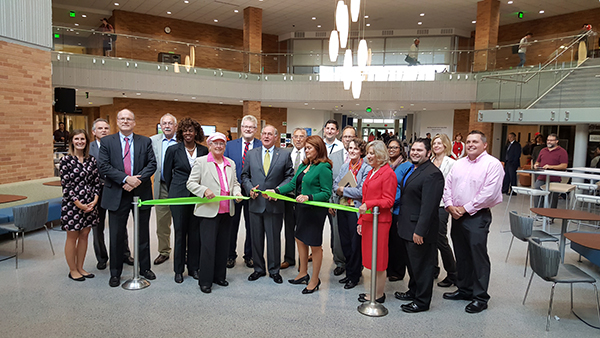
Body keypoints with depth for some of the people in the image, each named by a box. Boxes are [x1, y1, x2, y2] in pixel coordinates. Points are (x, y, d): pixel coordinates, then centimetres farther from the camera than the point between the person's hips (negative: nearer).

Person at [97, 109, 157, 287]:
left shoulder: (145, 142, 6)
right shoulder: (107, 142, 2)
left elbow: (152, 164, -1)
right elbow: (103, 166, -7)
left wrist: (138, 179, -16)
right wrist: (125, 179, -18)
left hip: (141, 192, 1)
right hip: (117, 194, -1)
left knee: (143, 234, 12)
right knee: (116, 236, 8)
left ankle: (145, 268, 28)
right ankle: (115, 273, 22)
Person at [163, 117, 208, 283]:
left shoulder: (204, 150, 4)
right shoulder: (173, 150, 0)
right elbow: (167, 173, 8)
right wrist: (173, 192, 13)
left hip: (198, 195, 2)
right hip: (179, 195, -1)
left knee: (195, 232, 6)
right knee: (180, 232, 4)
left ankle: (193, 267, 19)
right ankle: (178, 270, 16)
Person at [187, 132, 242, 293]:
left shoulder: (231, 164, 13)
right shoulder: (201, 162, -1)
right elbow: (191, 183, -3)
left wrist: (237, 192, 0)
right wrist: (204, 190, -19)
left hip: (226, 212, 5)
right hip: (209, 211, -5)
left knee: (223, 245, 13)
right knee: (208, 246, -3)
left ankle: (219, 276, 27)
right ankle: (205, 281, 10)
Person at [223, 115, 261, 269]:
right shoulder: (230, 145, 4)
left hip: (253, 191, -1)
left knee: (251, 226, 10)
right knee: (232, 225, 11)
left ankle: (249, 255, 26)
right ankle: (230, 255, 26)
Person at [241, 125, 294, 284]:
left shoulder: (284, 154, 2)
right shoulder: (251, 154, 8)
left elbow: (290, 176, 1)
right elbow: (245, 175, 11)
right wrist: (250, 189, -7)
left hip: (274, 204, -2)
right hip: (256, 203, 2)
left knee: (274, 239, 6)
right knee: (256, 238, 11)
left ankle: (274, 270, 22)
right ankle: (259, 269, 27)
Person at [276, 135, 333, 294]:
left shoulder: (323, 168, -14)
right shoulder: (304, 165, 10)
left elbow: (326, 193, -17)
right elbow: (293, 184, 9)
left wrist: (309, 197, -27)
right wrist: (276, 191, -1)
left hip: (315, 210, -9)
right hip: (301, 209, 9)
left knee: (315, 245, 3)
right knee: (300, 239, 18)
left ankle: (314, 280, 19)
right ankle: (303, 274, 36)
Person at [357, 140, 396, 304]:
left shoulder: (388, 173, -11)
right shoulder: (371, 172, 17)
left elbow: (388, 201, -14)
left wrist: (369, 204, -25)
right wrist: (361, 220, 18)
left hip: (379, 221, -8)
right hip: (368, 220, 8)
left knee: (379, 259, 1)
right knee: (371, 258, 13)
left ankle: (379, 295, 14)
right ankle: (374, 291, 25)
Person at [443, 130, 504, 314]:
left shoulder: (492, 164, -8)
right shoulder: (459, 163, 14)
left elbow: (489, 193, -17)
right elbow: (448, 185, 12)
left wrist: (465, 208, -14)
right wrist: (450, 205, -4)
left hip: (477, 217, -7)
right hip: (457, 216, 7)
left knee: (478, 257, -2)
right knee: (461, 255, 15)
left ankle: (480, 297, 10)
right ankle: (464, 289, 29)